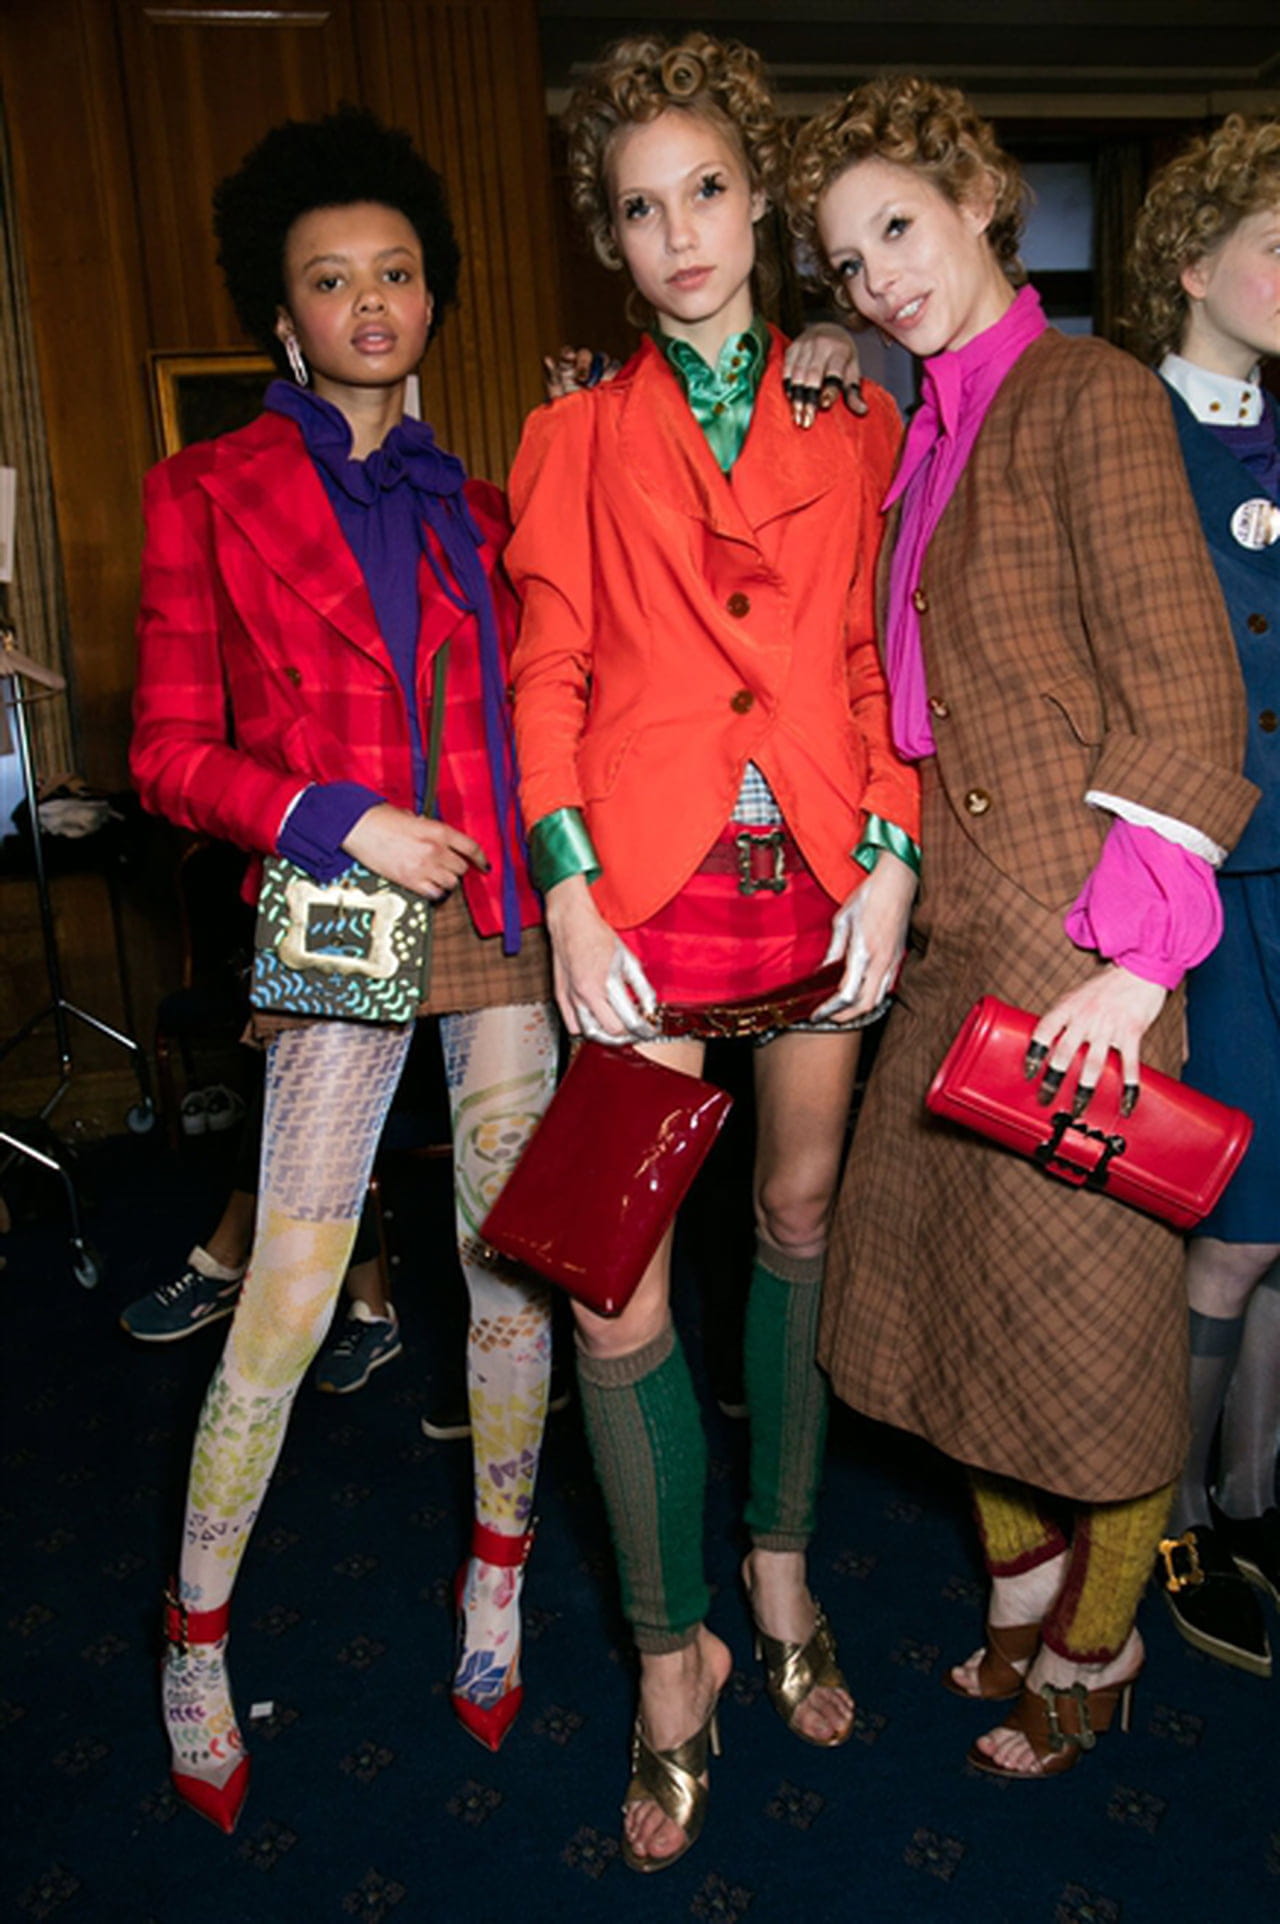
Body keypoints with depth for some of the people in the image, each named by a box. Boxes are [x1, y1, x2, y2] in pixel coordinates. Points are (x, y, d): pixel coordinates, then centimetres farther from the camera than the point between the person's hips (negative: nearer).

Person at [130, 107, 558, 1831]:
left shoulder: (471, 506, 14)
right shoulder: (209, 495, 2)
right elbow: (172, 753, -2)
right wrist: (337, 819, -12)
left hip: (502, 914, 4)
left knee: (514, 1262, 10)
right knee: (285, 1307, -2)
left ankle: (500, 1573, 31)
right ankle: (196, 1629, 22)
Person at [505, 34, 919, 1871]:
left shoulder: (854, 424, 12)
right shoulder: (574, 432, 8)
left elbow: (881, 662, 9)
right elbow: (547, 675, 2)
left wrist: (892, 860, -4)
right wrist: (571, 896, -10)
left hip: (819, 870, 2)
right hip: (646, 876, -2)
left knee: (801, 1222, 12)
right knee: (615, 1287, -5)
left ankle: (781, 1567, 35)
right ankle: (676, 1649, 17)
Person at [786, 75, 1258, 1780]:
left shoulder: (1089, 395, -8)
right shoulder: (925, 436, 15)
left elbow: (1185, 690, -15)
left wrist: (1136, 947, -19)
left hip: (1079, 939, -8)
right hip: (957, 932, 8)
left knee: (1085, 1299, 6)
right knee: (955, 1262, 17)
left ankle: (1096, 1653, 30)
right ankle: (1020, 1582, 40)